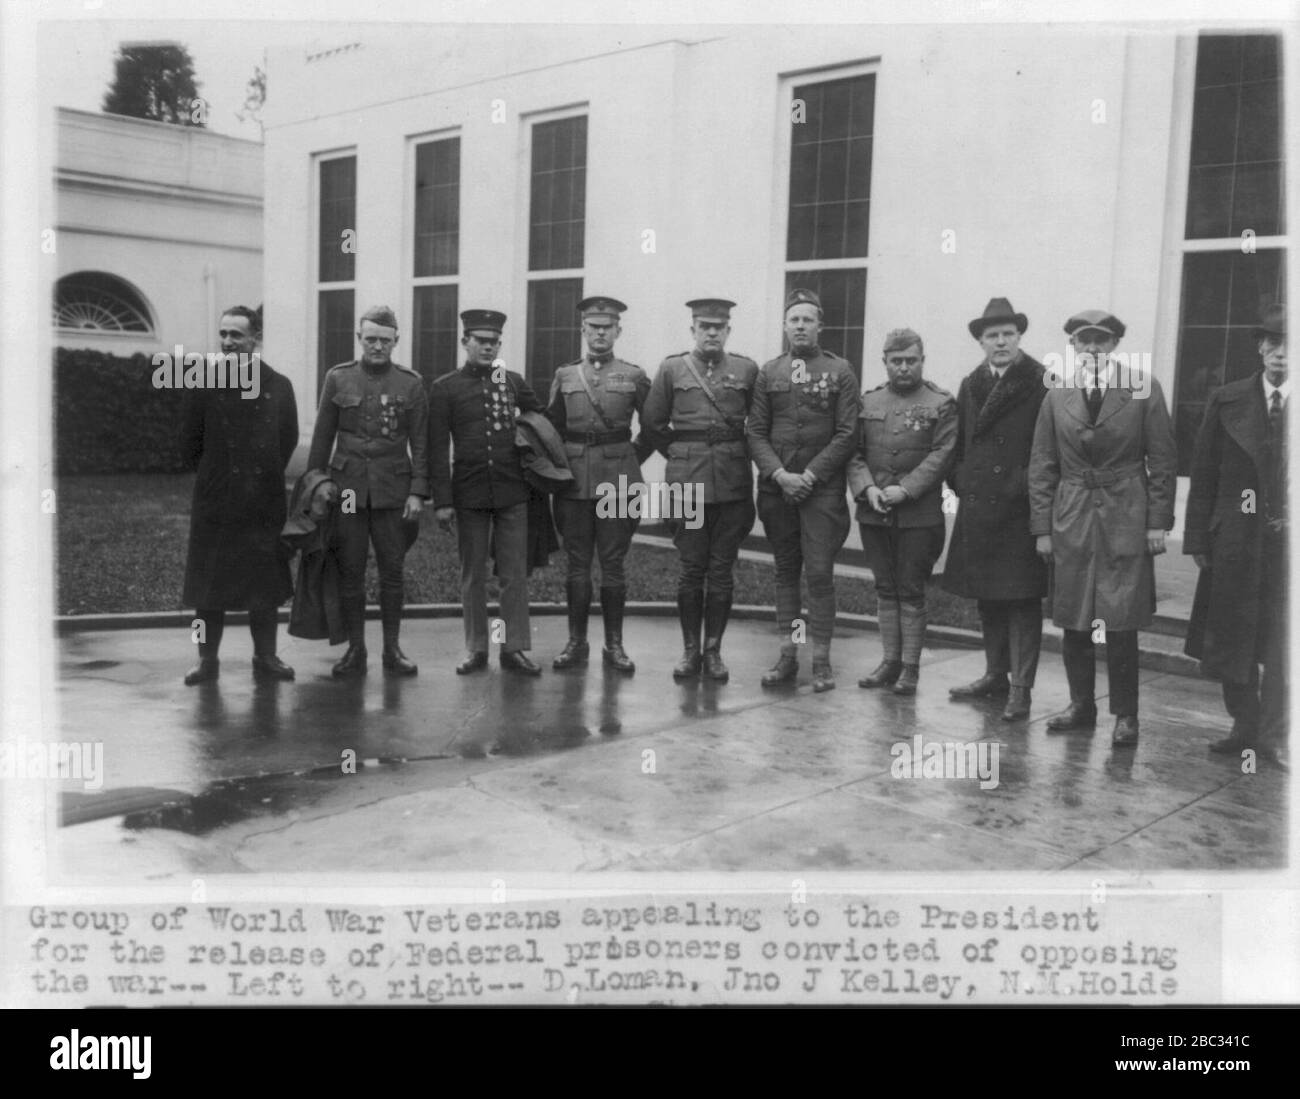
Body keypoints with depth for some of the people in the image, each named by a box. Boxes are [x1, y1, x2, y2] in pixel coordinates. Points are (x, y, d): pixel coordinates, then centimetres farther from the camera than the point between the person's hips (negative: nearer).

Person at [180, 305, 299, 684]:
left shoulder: (278, 386, 3)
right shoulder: (202, 384, 0)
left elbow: (288, 440, 10)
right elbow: (190, 445, 5)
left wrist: (267, 475, 9)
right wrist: (214, 473, 8)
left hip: (264, 501, 1)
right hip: (215, 500, -1)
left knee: (264, 581, 7)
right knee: (209, 582, 3)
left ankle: (265, 657, 17)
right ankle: (207, 659, 13)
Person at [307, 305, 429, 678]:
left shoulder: (411, 384, 4)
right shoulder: (338, 378, 6)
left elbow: (420, 443, 3)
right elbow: (322, 437, 9)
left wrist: (417, 492, -5)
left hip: (393, 489, 0)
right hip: (348, 486, 1)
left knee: (392, 570, 4)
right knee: (350, 572, 3)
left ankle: (392, 649, 13)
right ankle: (355, 650, 11)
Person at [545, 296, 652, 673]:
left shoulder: (634, 376, 5)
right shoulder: (564, 376, 9)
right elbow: (551, 428, 14)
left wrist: (633, 459, 6)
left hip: (618, 481, -1)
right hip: (574, 483, 1)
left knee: (612, 565, 2)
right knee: (577, 565, 4)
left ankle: (614, 645, 10)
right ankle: (576, 643, 12)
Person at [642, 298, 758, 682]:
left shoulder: (747, 370, 6)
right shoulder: (672, 369, 5)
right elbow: (652, 422, 12)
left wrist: (742, 456, 12)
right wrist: (680, 453, 11)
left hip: (733, 483, 1)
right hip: (687, 482, 0)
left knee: (722, 571, 4)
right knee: (690, 570, 3)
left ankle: (713, 651, 13)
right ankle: (690, 650, 13)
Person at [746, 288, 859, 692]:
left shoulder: (840, 371, 2)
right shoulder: (768, 373, 9)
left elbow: (846, 434, -3)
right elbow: (755, 431, 5)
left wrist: (811, 475, -11)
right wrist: (780, 474, -9)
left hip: (822, 488, -3)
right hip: (776, 487, 3)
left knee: (819, 573, -5)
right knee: (785, 572, 8)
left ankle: (821, 660, 2)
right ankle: (787, 656, 14)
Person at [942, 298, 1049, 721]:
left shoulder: (1041, 383, -6)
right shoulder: (971, 385, 13)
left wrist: (1028, 485, -13)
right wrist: (959, 480, 8)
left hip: (1020, 509, -6)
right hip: (977, 508, 6)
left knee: (1022, 598, -1)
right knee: (987, 597, 14)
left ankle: (1020, 687, 5)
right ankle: (995, 674, 27)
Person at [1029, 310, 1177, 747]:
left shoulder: (1143, 388, 0)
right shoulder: (1057, 395, 6)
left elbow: (1162, 459, 1)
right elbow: (1041, 466, 8)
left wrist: (1159, 521, -4)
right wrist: (1042, 527, 3)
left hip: (1125, 520, -2)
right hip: (1071, 521, 3)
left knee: (1121, 623, -2)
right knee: (1073, 623, 7)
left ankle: (1125, 715, 10)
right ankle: (1081, 705, 21)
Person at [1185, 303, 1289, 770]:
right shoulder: (1226, 401, 5)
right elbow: (1204, 476, 4)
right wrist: (1197, 539, 0)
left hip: (1288, 539, -2)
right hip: (1235, 538, 2)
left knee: (1282, 643, -1)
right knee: (1231, 639, 9)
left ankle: (1273, 735, 10)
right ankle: (1245, 726, 24)